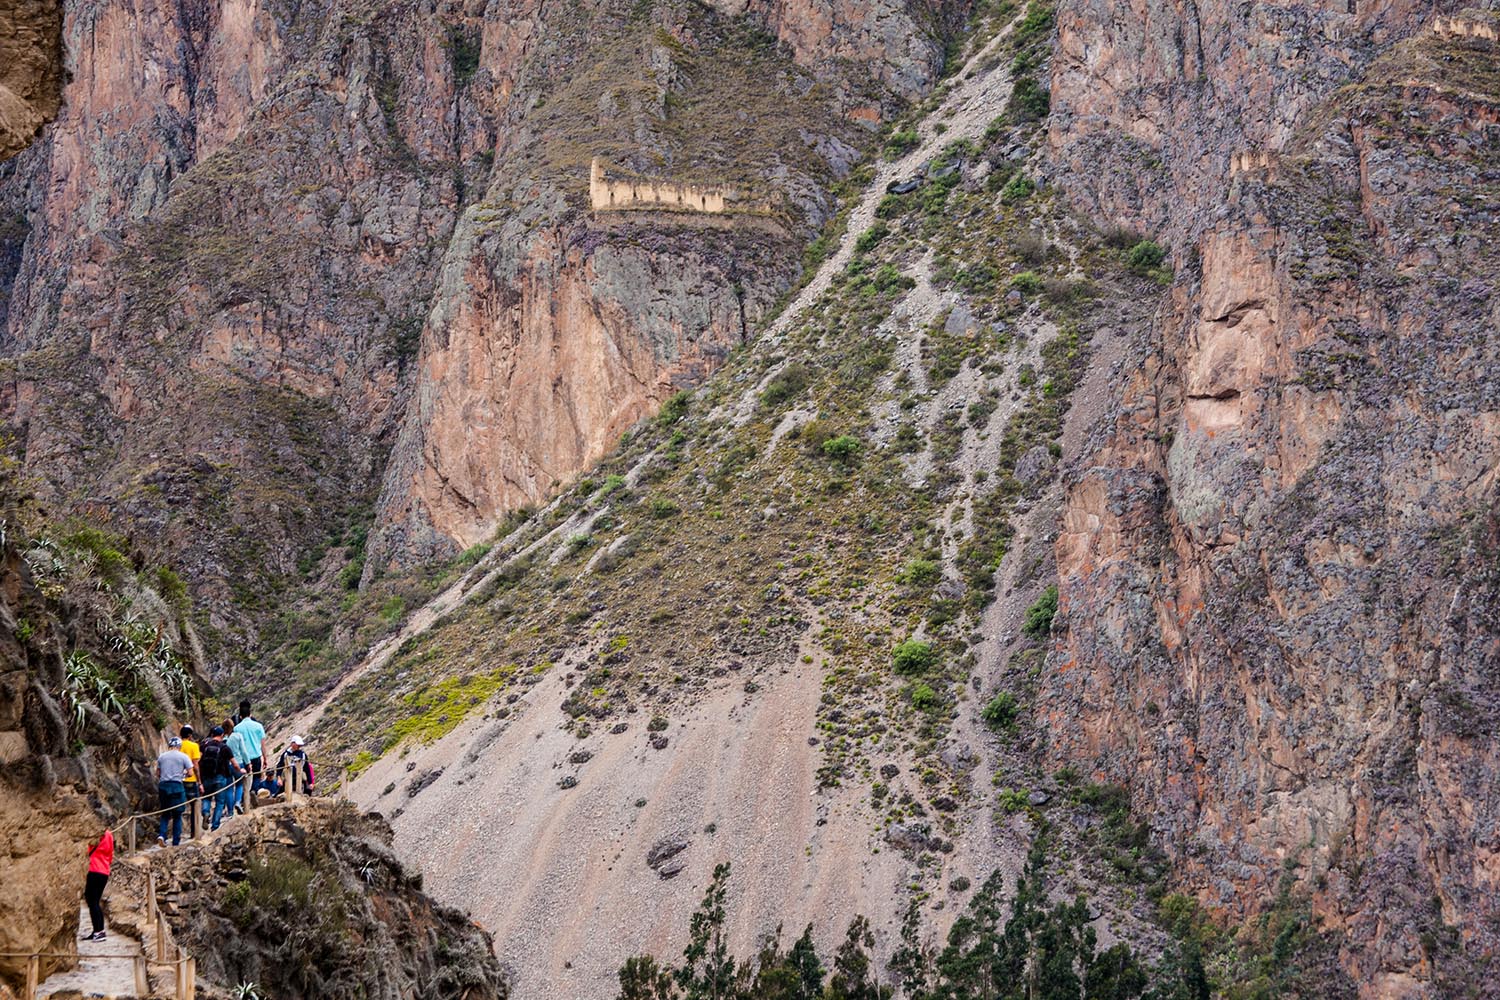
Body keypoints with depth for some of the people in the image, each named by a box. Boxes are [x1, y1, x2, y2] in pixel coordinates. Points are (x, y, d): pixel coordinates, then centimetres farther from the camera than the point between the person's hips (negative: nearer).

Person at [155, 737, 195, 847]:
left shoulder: (162, 757, 11)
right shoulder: (183, 757, 0)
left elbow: (157, 773, 12)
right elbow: (190, 773, -4)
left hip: (163, 785, 3)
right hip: (176, 786, -3)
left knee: (165, 814, 14)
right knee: (177, 815, 5)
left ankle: (161, 834, -8)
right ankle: (176, 842, 5)